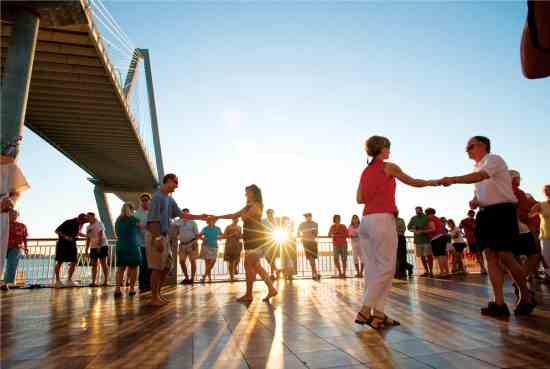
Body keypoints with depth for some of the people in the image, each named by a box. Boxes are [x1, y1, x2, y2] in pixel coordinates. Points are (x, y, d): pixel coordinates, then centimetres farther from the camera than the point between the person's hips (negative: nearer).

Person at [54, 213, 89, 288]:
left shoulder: (80, 224, 1)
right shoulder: (68, 222, -18)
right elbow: (57, 231, -14)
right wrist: (65, 236, -28)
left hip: (72, 243, 6)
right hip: (63, 243, -6)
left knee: (73, 262, -3)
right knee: (59, 262, 0)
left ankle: (69, 280, 4)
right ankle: (57, 281, 6)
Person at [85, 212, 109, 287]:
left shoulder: (99, 224, -6)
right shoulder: (88, 227, 14)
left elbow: (100, 235, -16)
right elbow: (88, 239, 18)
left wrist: (99, 245, -25)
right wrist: (86, 249, 12)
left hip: (102, 246, -7)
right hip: (93, 247, 7)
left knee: (103, 264, -6)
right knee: (94, 265, 5)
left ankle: (106, 281, -3)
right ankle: (93, 282, 9)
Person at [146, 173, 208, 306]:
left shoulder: (170, 199, 14)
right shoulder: (157, 197, -13)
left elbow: (181, 214, 15)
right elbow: (153, 220, -19)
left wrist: (199, 217, 10)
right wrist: (157, 238, -24)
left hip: (164, 236, 9)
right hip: (155, 236, -9)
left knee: (167, 265, 12)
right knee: (157, 267, -4)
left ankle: (157, 293, 22)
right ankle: (154, 298, 6)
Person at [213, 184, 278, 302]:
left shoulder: (256, 205, -8)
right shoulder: (249, 206, 20)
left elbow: (244, 217, -18)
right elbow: (233, 215, 19)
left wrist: (242, 211, 3)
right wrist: (217, 217, 14)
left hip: (255, 239, -9)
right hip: (251, 239, 9)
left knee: (248, 265, -6)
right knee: (255, 266, 9)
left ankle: (248, 295, 0)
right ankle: (271, 289, 10)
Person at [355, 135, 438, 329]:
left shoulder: (365, 171, 19)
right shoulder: (389, 167, 2)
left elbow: (359, 198, 13)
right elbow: (413, 182, 13)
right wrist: (432, 182, 30)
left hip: (366, 220, 7)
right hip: (382, 219, -7)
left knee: (372, 268, 4)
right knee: (386, 268, -5)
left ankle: (377, 314, 4)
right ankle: (365, 311, -8)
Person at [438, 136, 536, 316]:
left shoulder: (494, 160, -6)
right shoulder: (478, 168, 20)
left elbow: (480, 176, -26)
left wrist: (452, 179, -34)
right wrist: (474, 201, 4)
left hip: (502, 211, -8)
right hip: (485, 214, 8)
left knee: (505, 256, -7)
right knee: (491, 256, 1)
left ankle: (526, 297, 14)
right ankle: (499, 303, 2)